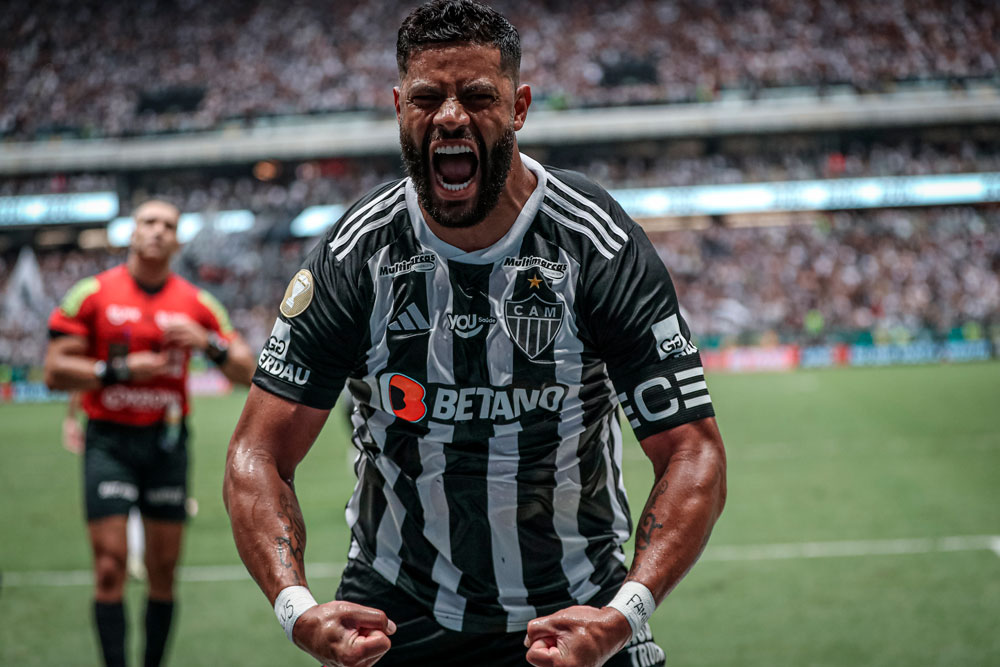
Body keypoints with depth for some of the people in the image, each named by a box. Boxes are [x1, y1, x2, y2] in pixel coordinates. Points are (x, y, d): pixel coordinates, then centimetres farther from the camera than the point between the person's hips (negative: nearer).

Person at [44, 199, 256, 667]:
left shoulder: (196, 303, 6)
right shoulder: (92, 294, -2)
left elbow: (246, 372, 6)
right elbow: (55, 371, -4)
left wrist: (208, 343, -13)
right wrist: (120, 370, -15)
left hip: (166, 440, 3)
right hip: (110, 440, -3)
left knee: (164, 570, 5)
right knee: (111, 563, -11)